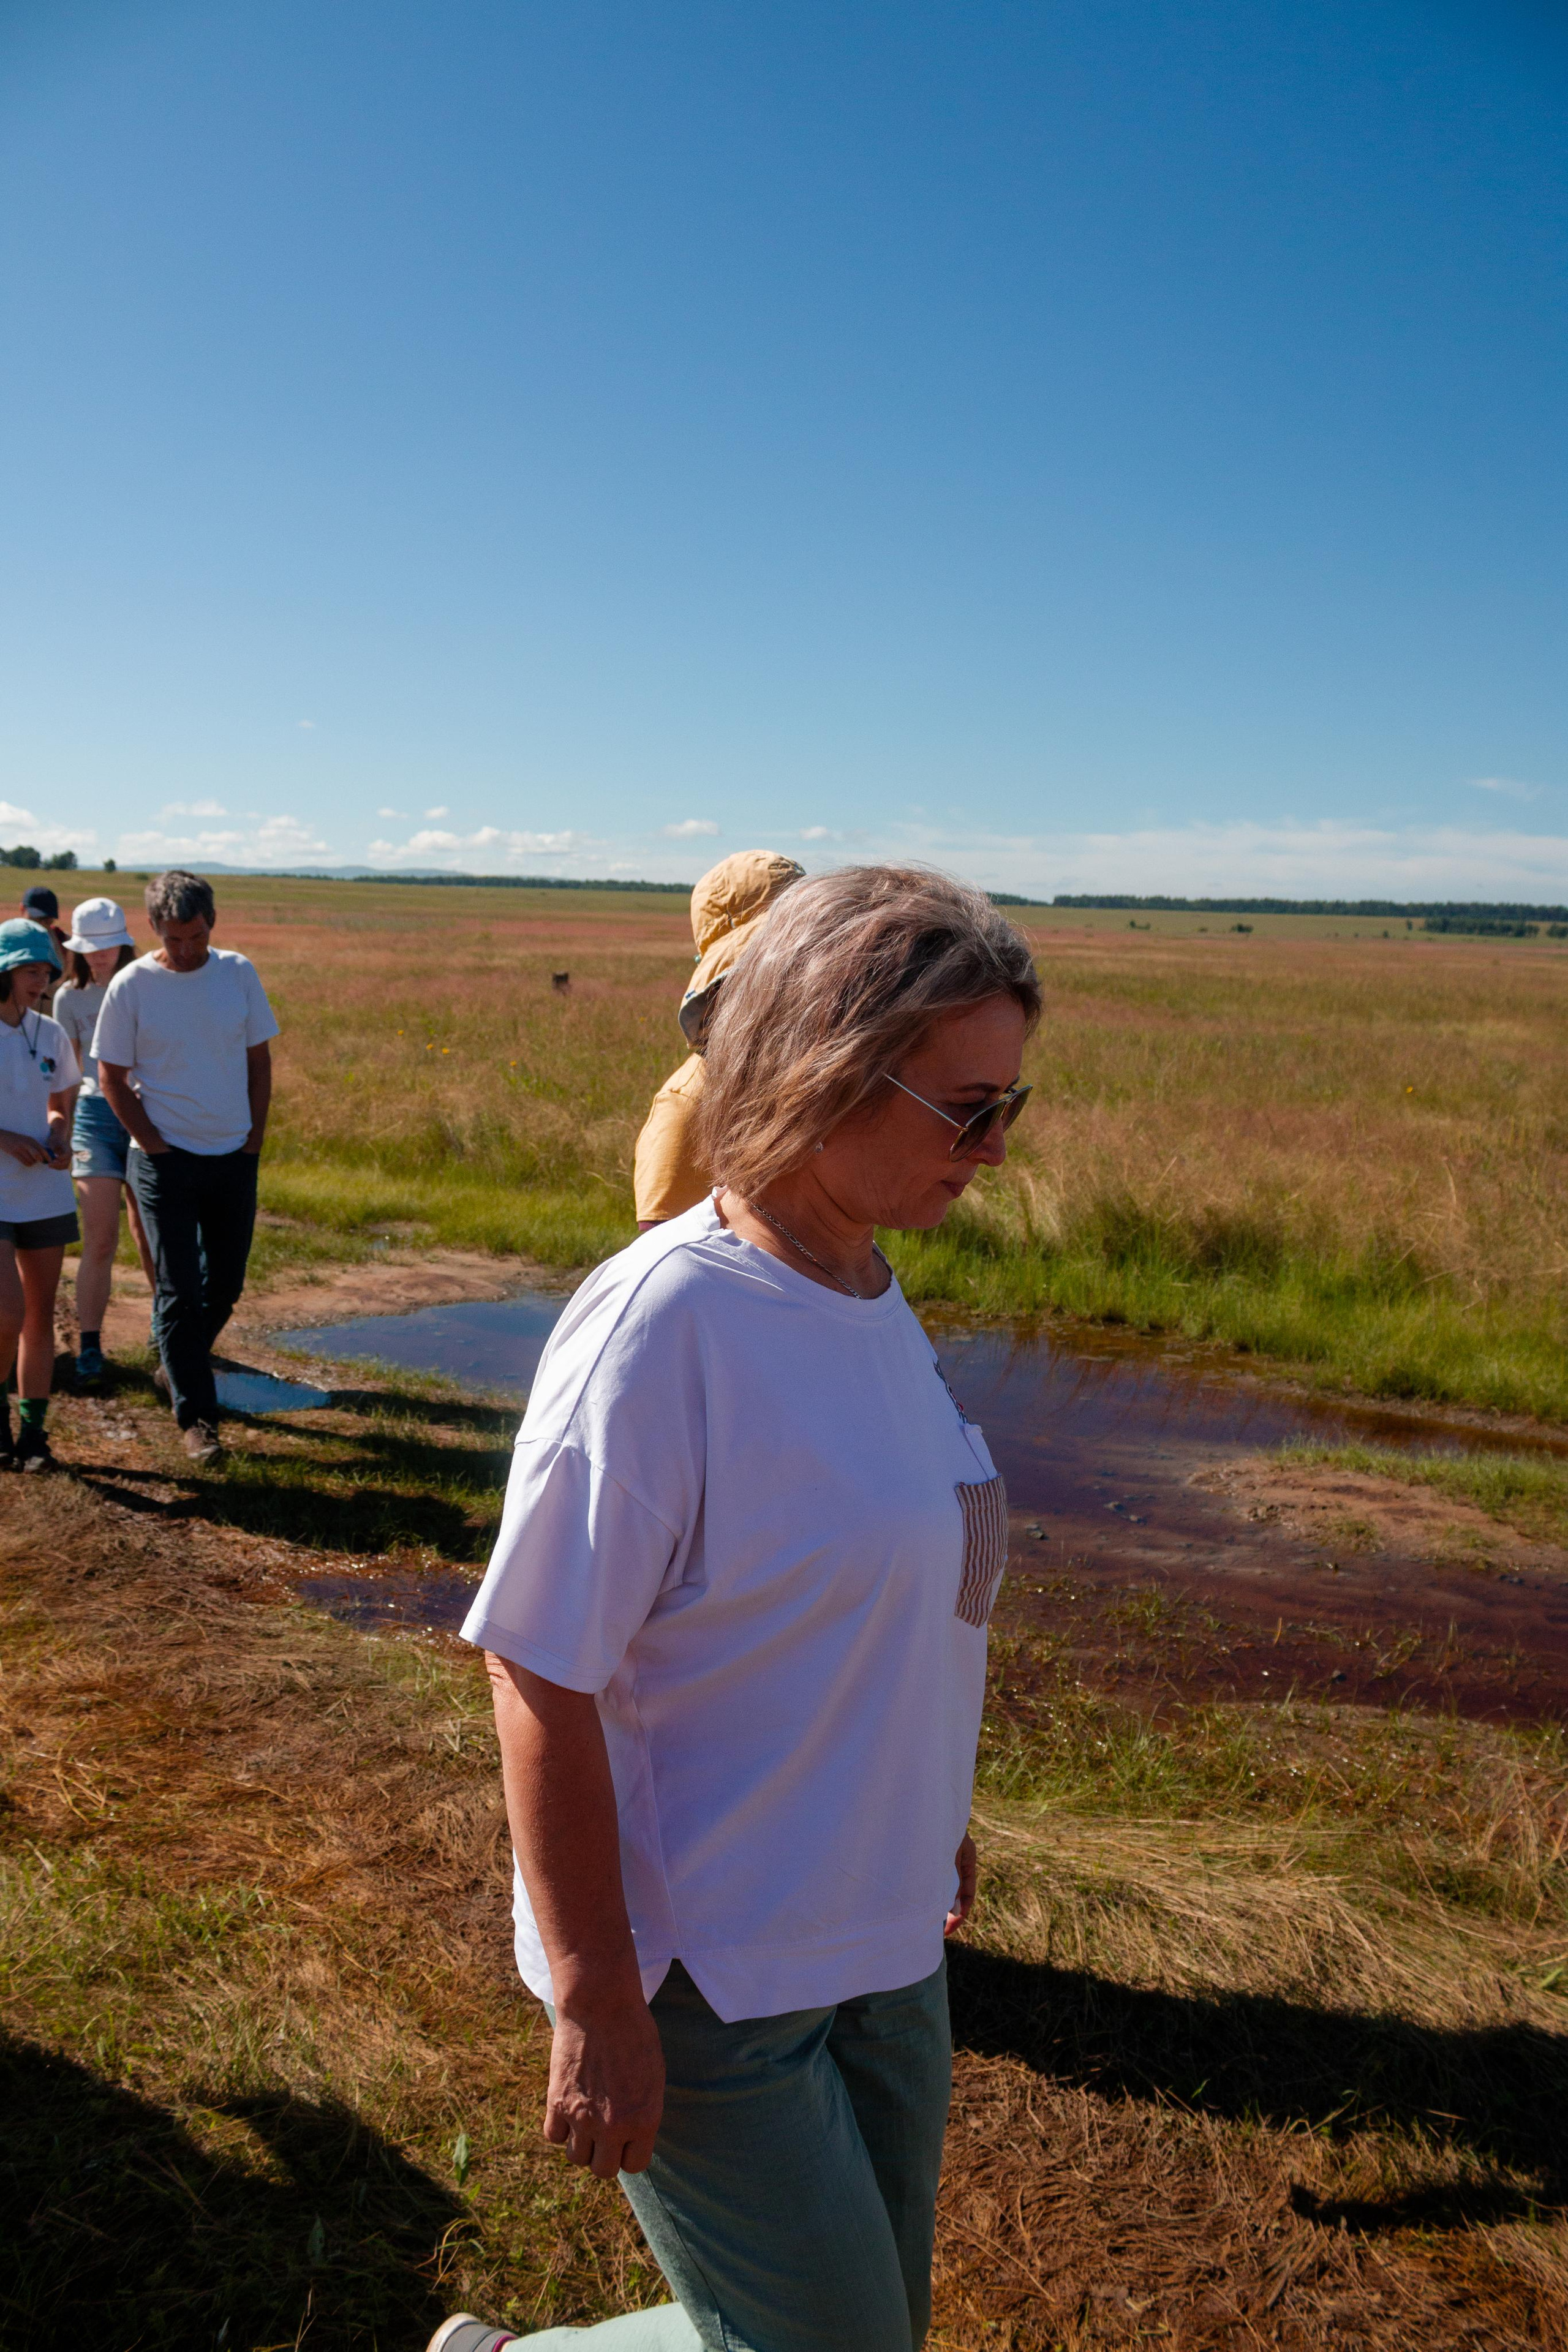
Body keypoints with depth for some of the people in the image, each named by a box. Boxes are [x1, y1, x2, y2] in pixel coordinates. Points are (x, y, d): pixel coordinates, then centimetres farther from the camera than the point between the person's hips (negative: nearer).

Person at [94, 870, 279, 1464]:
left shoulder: (238, 973, 0)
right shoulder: (132, 985, -9)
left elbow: (259, 1059, 7)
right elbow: (112, 1078, -3)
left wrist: (255, 1138, 2)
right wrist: (155, 1145, -8)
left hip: (234, 1156, 3)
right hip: (166, 1160, -3)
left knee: (226, 1282, 14)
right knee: (178, 1291, -1)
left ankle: (180, 1363, 39)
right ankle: (196, 1415, 7)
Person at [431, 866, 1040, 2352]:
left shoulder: (871, 1291, 0)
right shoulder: (660, 1322, -26)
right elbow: (543, 1680, -22)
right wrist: (598, 2007, -18)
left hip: (881, 1950, 8)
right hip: (705, 1982, -8)